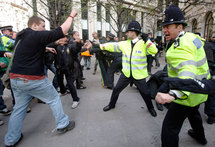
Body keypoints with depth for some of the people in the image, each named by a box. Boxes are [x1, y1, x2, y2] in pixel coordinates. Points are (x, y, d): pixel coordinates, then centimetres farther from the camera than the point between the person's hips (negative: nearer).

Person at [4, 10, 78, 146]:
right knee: (54, 99, 11)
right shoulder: (37, 35, -13)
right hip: (33, 80, -8)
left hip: (15, 79, 8)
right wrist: (71, 16, -8)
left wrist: (45, 48, 27)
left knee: (19, 108, 18)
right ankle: (63, 125, 21)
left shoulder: (20, 36, 12)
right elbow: (62, 31, -18)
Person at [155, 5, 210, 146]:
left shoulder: (180, 46, -29)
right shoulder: (191, 36, 3)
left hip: (189, 93, -11)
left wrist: (173, 94, -59)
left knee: (169, 128, -7)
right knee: (193, 112, 36)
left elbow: (187, 71, -45)